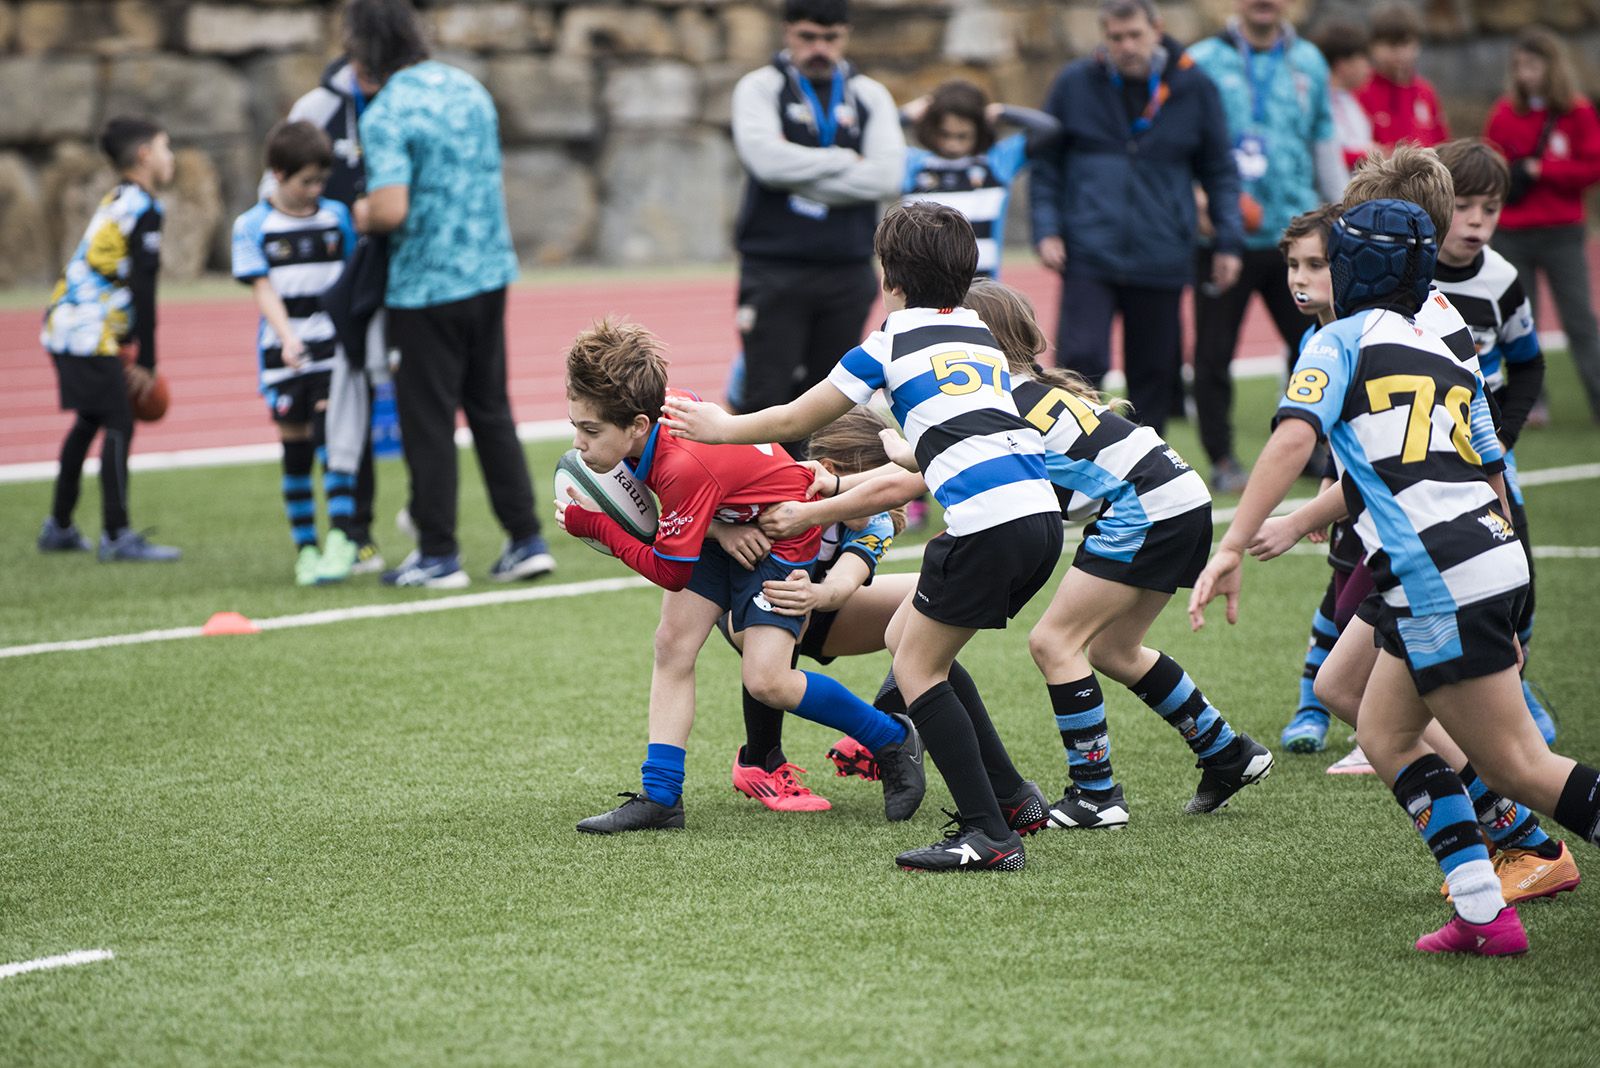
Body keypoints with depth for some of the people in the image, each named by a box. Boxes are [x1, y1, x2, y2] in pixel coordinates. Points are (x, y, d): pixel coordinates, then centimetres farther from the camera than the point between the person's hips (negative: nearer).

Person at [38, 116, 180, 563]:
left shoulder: (116, 201, 18)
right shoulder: (143, 209, -11)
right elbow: (143, 288, -15)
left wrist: (127, 346, 21)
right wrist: (145, 361, -13)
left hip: (66, 325, 10)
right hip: (88, 335, -10)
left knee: (89, 422, 20)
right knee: (118, 425, -9)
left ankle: (58, 527, 28)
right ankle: (117, 537, -11)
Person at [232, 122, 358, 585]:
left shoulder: (336, 216, 5)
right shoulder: (252, 226, -2)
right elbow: (263, 289, -9)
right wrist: (287, 337, -23)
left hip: (332, 348, 1)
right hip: (284, 354, -1)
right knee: (295, 446, 4)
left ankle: (342, 537, -12)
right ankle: (304, 547, 11)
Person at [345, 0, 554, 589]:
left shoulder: (386, 115, -16)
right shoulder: (469, 88, 8)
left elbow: (392, 209, -25)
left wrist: (363, 215, -4)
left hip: (425, 285, -7)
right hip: (490, 272, 7)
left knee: (428, 421, 4)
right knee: (492, 410, 15)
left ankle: (439, 555, 9)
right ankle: (527, 540, 14)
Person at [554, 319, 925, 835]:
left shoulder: (684, 467, -39)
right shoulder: (650, 414, -17)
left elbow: (669, 573, -28)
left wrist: (596, 526, -20)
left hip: (781, 534, -8)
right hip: (721, 524, 8)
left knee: (767, 680, -15)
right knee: (672, 643, -5)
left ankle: (894, 741, 7)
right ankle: (660, 797, -2)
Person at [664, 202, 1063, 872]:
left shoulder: (891, 344, 6)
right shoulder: (982, 338, 26)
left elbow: (794, 421, 17)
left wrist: (720, 427, 35)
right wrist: (822, 508, 39)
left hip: (988, 520, -7)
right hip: (1041, 513, 7)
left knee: (916, 668, 4)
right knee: (908, 639, 21)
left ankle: (990, 836, -5)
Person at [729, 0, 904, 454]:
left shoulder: (870, 96, 10)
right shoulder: (759, 88, 3)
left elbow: (887, 177, -5)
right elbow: (767, 160, -15)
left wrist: (802, 173, -9)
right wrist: (846, 161, -7)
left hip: (848, 274, 3)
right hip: (774, 270, -3)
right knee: (766, 396, -7)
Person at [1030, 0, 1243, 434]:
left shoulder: (1195, 88, 2)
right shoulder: (1074, 84, 1)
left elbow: (1220, 171, 10)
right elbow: (1046, 164, 8)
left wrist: (1229, 241, 4)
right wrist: (1046, 230, -2)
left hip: (1162, 261, 1)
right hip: (1089, 256, -1)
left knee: (1154, 373, 9)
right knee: (1082, 363, -14)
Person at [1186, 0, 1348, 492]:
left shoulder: (1308, 62, 11)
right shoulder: (1203, 62, -1)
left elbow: (1325, 141, 18)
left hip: (1293, 231, 3)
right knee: (1214, 352, 0)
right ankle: (1222, 460, 11)